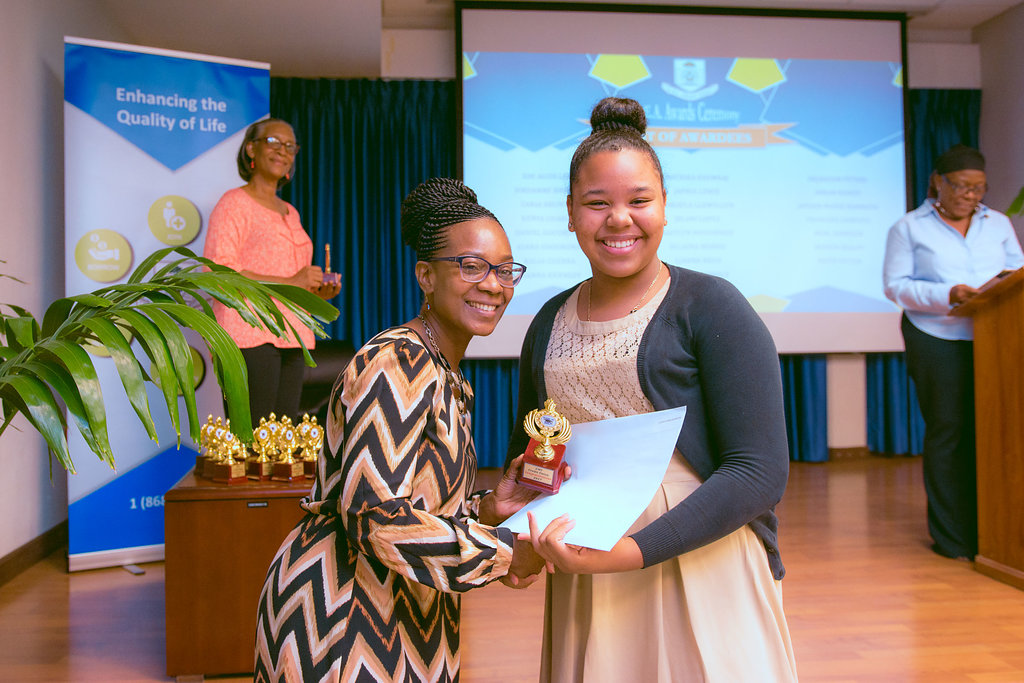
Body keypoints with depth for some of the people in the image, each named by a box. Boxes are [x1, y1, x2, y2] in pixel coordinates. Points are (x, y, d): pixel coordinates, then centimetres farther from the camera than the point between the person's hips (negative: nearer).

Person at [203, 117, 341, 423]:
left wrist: (317, 291, 9)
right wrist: (289, 282, -15)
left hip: (291, 338, 7)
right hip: (250, 336, -7)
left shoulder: (289, 212, 24)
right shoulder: (234, 203, 1)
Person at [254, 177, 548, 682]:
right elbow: (376, 517, -28)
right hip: (337, 614, -9)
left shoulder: (446, 379, 9)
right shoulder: (399, 364, -21)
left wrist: (486, 508, -3)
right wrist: (504, 551, -19)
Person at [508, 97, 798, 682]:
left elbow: (761, 472, -16)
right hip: (584, 593, 4)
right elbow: (524, 450, 17)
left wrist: (628, 551, -23)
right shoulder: (550, 324, 5)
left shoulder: (710, 307, -10)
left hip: (701, 578, -4)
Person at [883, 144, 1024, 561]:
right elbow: (895, 284, -3)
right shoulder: (909, 228, 6)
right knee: (947, 431, -2)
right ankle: (952, 538, 6)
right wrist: (946, 295, -17)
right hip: (938, 341, -3)